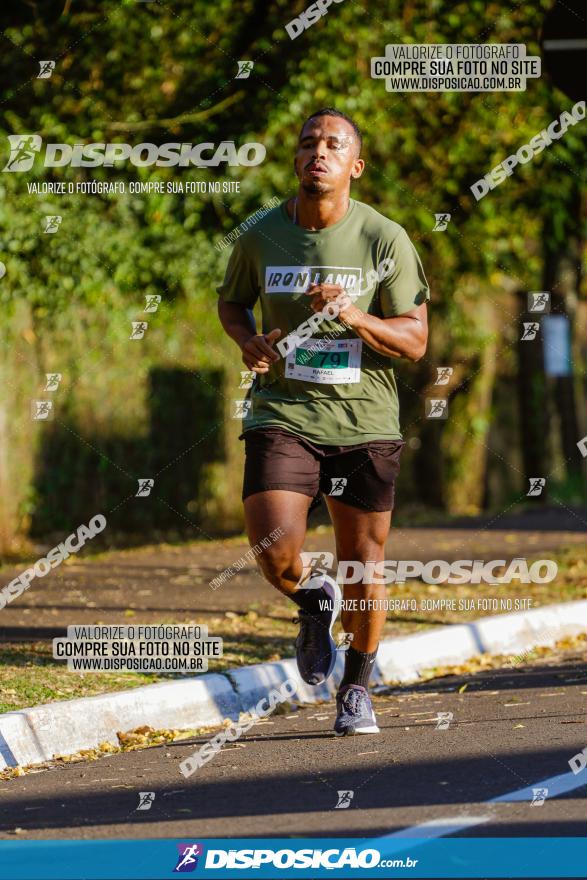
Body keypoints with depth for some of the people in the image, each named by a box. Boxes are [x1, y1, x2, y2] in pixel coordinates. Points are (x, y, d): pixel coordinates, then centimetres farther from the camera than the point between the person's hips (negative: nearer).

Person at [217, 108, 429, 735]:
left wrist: (355, 317, -23)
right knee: (276, 549, -19)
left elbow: (415, 340, -4)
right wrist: (248, 341, -4)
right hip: (283, 415, 0)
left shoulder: (385, 240, -6)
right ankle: (314, 605, 17)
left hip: (365, 423, 0)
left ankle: (357, 690, 30)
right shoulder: (260, 237, -1)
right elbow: (231, 301, 19)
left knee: (363, 565, 6)